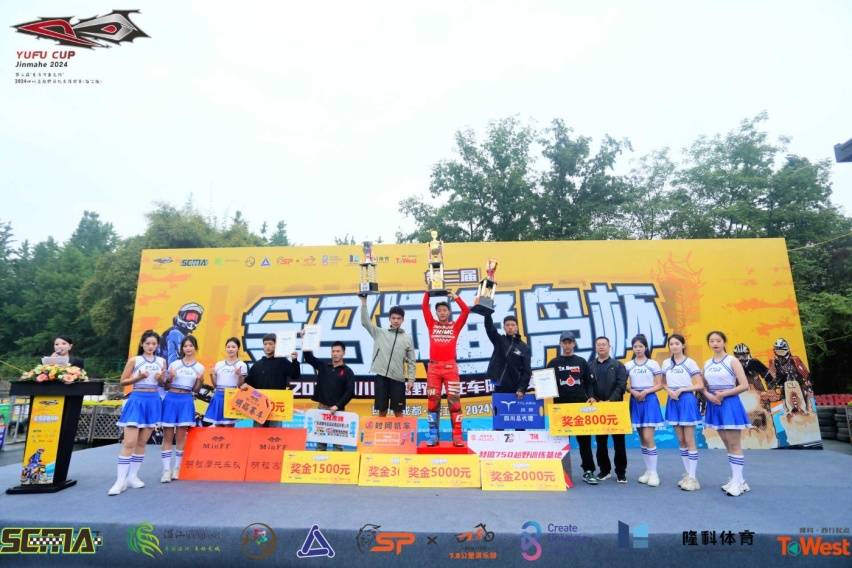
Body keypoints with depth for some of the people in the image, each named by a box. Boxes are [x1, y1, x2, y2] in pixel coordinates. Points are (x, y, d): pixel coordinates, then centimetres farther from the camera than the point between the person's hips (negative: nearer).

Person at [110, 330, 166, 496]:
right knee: (129, 442, -8)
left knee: (142, 442, 10)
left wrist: (160, 379, -7)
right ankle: (121, 480, -2)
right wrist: (138, 377, -16)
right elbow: (122, 382, 0)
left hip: (154, 401, 4)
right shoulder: (134, 360, -3)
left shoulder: (161, 361, 7)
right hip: (137, 400, -4)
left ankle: (133, 476, 19)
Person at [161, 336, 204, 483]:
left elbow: (195, 390, 6)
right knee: (167, 436, 0)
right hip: (171, 399, 0)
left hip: (186, 401, 0)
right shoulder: (174, 364, 6)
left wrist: (200, 380, -11)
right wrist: (169, 378, -10)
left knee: (181, 437, 3)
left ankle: (177, 468, 15)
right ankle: (166, 470, 5)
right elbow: (166, 387, 9)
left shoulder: (200, 368, 5)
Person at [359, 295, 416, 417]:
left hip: (398, 379, 0)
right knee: (382, 410, 6)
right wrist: (364, 302, -11)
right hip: (381, 376, 0)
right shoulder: (380, 333, 7)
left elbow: (411, 361, 8)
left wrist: (411, 379, 1)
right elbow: (365, 322, -2)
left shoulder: (407, 338, 8)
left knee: (398, 411, 6)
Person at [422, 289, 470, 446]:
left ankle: (457, 436, 0)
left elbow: (466, 311, 1)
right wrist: (428, 291, 2)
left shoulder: (455, 326, 10)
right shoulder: (432, 325, 12)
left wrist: (455, 297, 2)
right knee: (433, 401, 2)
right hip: (434, 366, 1)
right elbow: (425, 307, 6)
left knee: (454, 400, -4)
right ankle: (433, 435, 8)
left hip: (450, 366, -1)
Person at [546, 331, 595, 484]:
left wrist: (590, 397, -4)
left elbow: (588, 383, 10)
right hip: (561, 406, -1)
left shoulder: (581, 362, 8)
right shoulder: (554, 363, 4)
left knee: (585, 439, 2)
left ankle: (588, 471, 11)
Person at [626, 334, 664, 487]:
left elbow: (659, 385, -3)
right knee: (642, 439, 9)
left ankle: (654, 473, 1)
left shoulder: (653, 364, -2)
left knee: (648, 438, -9)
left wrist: (646, 392, -17)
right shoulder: (628, 365, 5)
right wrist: (633, 392, -13)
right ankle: (648, 471, 18)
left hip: (650, 400, -3)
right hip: (635, 401, 3)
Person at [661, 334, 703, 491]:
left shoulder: (690, 363, -7)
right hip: (673, 402, 5)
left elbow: (700, 385, -8)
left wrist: (681, 390, -17)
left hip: (687, 401, -5)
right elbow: (664, 383, 15)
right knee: (680, 441, 11)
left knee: (689, 441, -1)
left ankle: (692, 477, 5)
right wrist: (669, 391, -5)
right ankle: (687, 474, 21)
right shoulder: (666, 363, 7)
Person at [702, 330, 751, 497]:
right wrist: (709, 395, -8)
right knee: (727, 445, 12)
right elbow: (703, 387, 13)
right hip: (714, 405, 6)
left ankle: (738, 481, 7)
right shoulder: (707, 364, 9)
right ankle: (737, 480, 22)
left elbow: (744, 386, -12)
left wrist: (723, 394, -18)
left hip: (730, 404, -6)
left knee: (734, 445, -1)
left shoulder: (732, 361, -7)